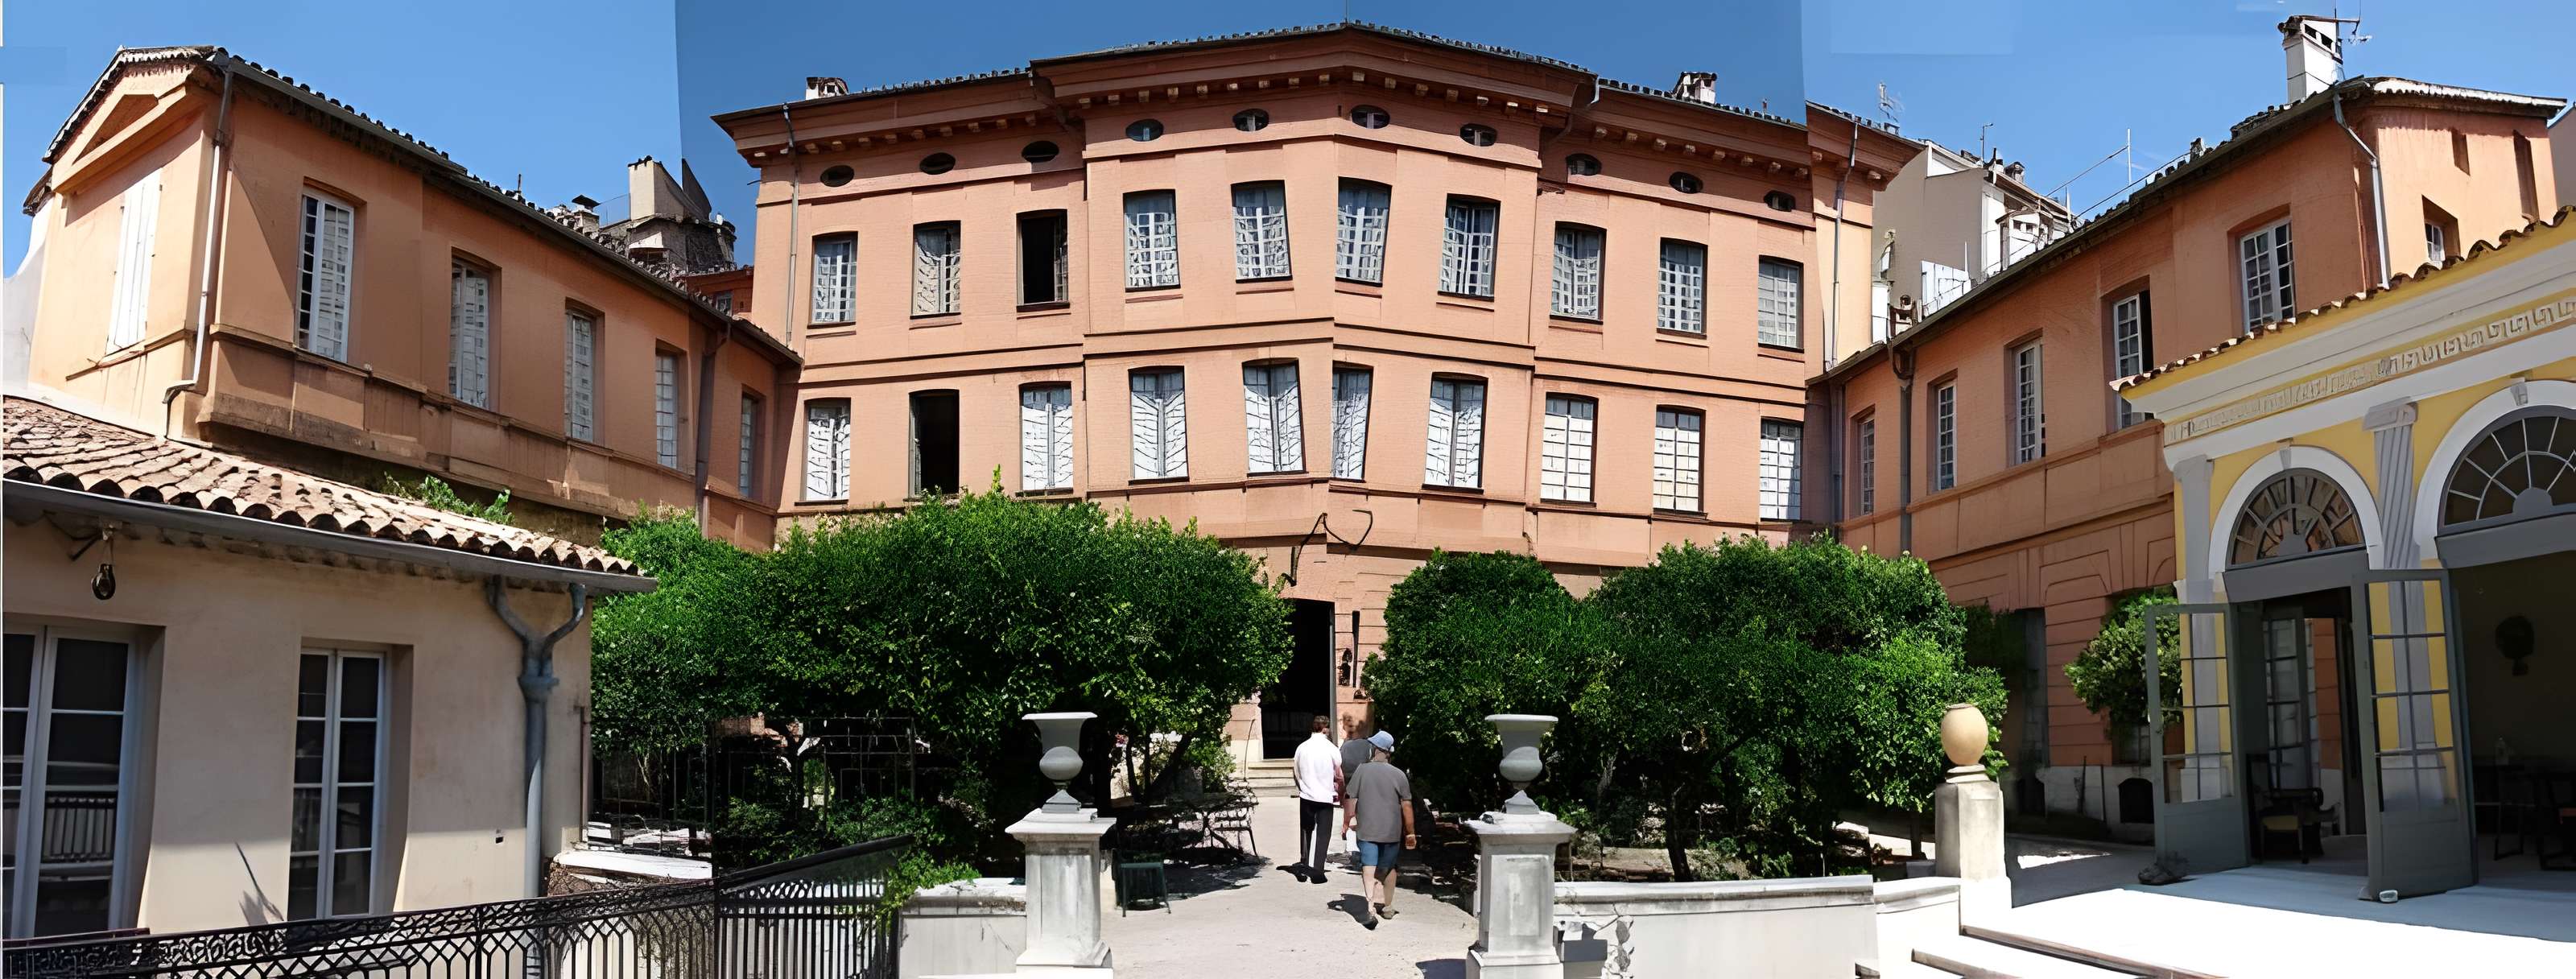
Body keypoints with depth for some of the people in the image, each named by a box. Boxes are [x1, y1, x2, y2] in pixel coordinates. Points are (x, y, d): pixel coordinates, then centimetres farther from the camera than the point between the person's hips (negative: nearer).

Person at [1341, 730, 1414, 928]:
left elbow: (1351, 799, -2)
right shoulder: (1399, 775, -4)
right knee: (1388, 868, 19)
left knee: (1368, 868, -6)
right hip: (1392, 832, 2)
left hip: (1367, 830, -2)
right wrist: (1410, 833, 5)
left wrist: (1347, 821, 13)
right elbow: (1407, 806, -3)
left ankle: (1370, 910, -21)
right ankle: (1387, 907, 33)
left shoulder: (1362, 771, -6)